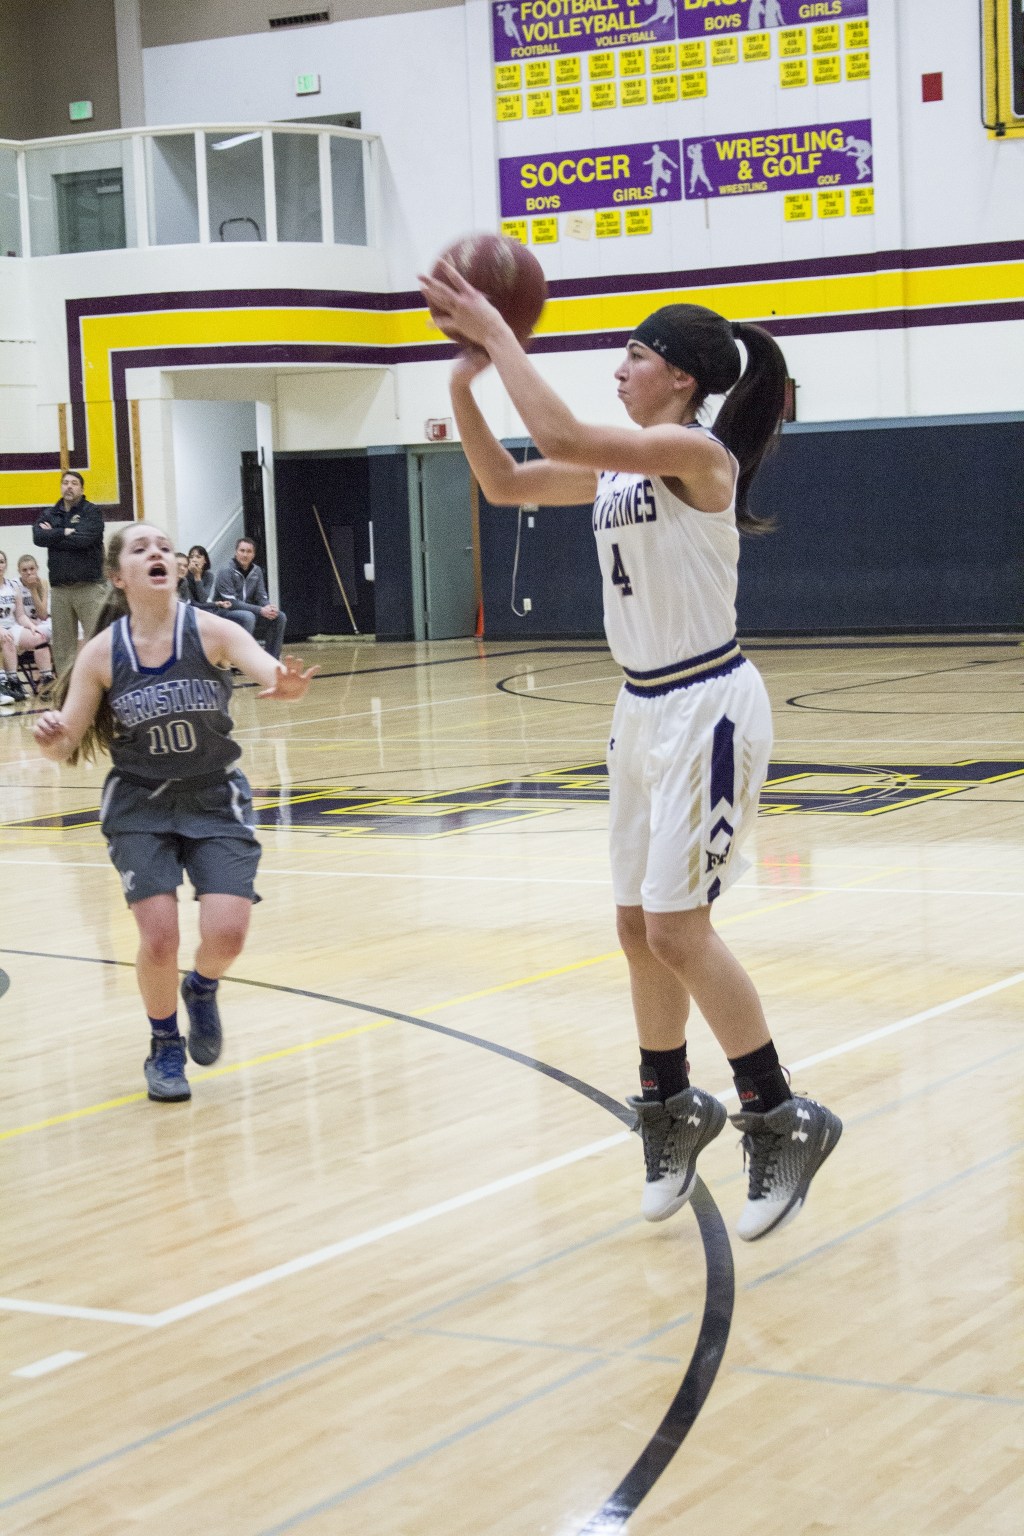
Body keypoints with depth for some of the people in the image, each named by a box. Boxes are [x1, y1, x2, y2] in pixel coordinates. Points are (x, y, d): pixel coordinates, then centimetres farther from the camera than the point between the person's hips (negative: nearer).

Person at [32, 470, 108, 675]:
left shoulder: (92, 512, 3)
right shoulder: (49, 515, 14)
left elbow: (84, 539, -13)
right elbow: (38, 537, -3)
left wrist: (53, 535, -3)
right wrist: (65, 533, -10)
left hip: (90, 586, -4)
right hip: (60, 587, 4)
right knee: (63, 643, 4)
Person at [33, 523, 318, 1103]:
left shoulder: (210, 631, -14)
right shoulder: (102, 653, -11)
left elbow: (274, 673, -29)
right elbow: (66, 745, -6)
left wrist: (289, 685, -54)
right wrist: (52, 737, -30)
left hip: (216, 800, 0)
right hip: (140, 807, 0)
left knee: (226, 935, -13)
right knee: (160, 940, -12)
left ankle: (201, 990, 25)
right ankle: (165, 1046, 18)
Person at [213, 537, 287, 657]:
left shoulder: (256, 571, 5)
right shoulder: (226, 571, -14)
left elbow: (261, 597, 6)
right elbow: (231, 602, -20)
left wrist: (270, 608, -19)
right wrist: (260, 610, -26)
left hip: (247, 611, 6)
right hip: (224, 614, -6)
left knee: (279, 617, -10)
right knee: (248, 617, -36)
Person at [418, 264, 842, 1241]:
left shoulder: (695, 451, -16)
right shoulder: (616, 467, 10)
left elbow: (560, 435, -28)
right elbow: (502, 483, 11)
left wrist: (499, 334, -21)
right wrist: (465, 376, 0)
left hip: (708, 707, -9)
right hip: (645, 708, 9)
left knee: (675, 925, -10)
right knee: (639, 925, 12)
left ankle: (781, 1118, 1)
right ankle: (672, 1107, 27)